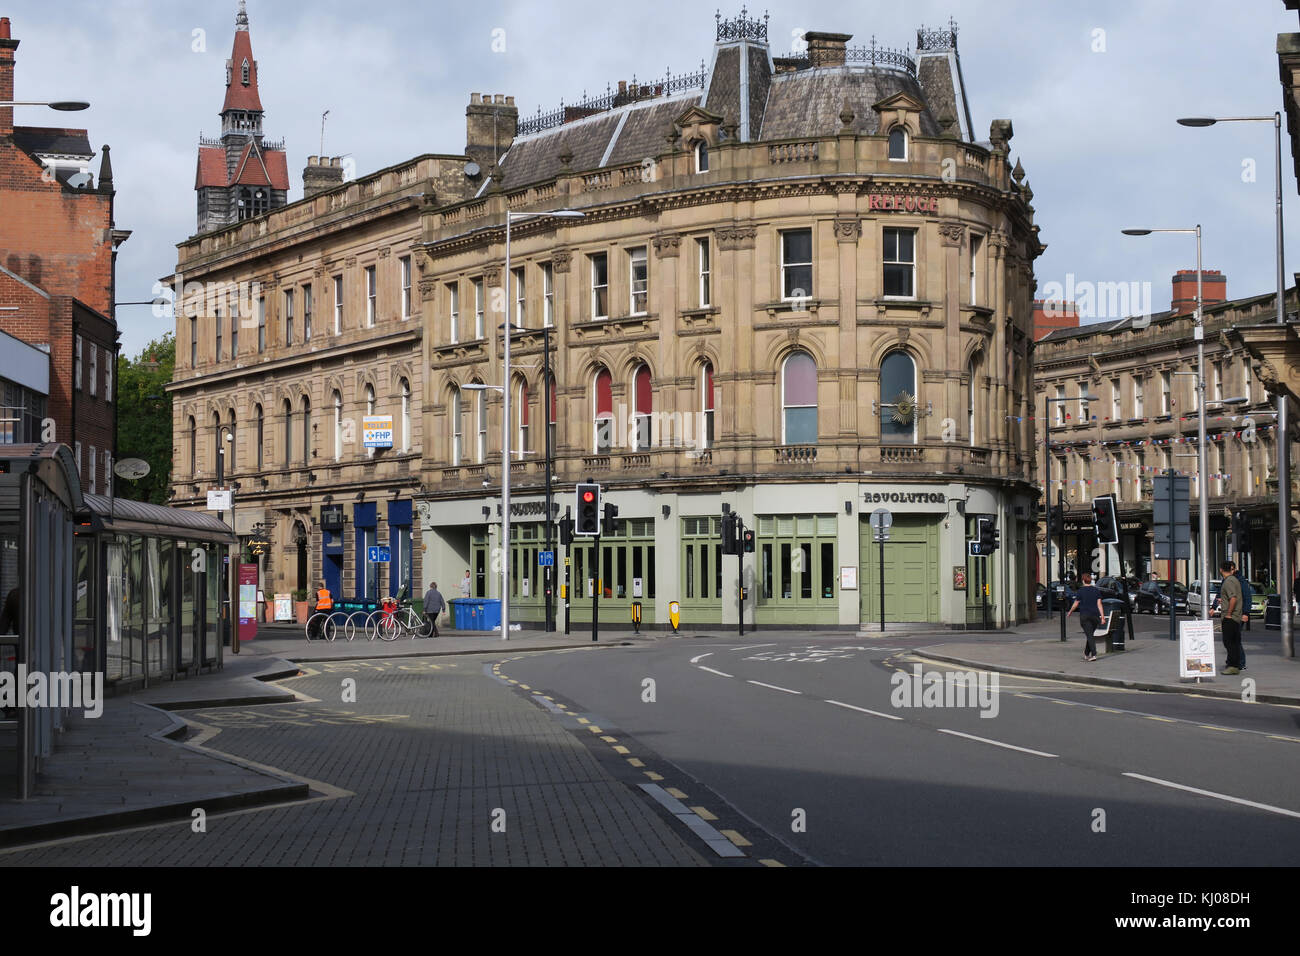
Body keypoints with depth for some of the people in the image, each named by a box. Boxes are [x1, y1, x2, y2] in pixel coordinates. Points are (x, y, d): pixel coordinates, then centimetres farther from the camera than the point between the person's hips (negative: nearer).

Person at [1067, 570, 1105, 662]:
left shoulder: (1080, 591, -3)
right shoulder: (1096, 590, 5)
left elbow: (1075, 605, 1)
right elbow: (1099, 604, 1)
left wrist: (1069, 612, 17)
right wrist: (1102, 616, 0)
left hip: (1084, 615, -4)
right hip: (1095, 615, 4)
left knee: (1089, 635, -8)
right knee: (1090, 635, 17)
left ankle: (1094, 654, -22)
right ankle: (1086, 654, 25)